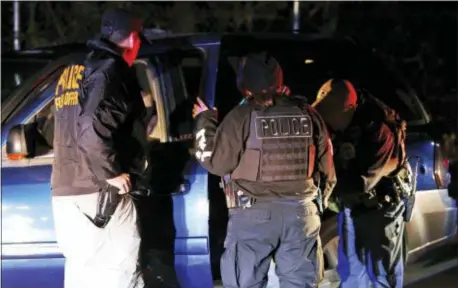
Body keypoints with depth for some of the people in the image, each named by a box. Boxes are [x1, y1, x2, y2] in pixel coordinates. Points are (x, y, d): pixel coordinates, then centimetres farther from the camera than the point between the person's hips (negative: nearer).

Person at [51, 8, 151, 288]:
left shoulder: (73, 74, 18)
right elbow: (92, 130, -24)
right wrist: (113, 173, -15)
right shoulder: (111, 72, -11)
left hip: (66, 192, 9)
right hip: (99, 193, -9)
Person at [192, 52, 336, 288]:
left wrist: (205, 120, 7)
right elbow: (326, 166, 12)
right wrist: (321, 198, 30)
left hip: (255, 214, -4)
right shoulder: (308, 115, 4)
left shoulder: (241, 117, -10)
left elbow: (215, 163, -5)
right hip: (300, 212, 4)